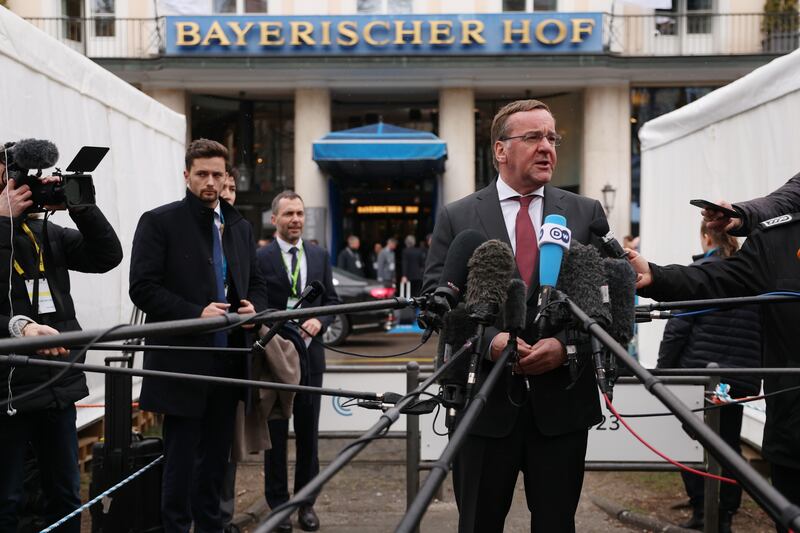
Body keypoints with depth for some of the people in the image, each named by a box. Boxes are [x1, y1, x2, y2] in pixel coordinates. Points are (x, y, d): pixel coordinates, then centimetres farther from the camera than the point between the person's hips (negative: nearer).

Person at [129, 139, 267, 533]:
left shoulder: (240, 227, 14)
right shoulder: (159, 222, -4)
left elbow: (256, 284, 20)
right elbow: (142, 289, -11)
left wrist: (254, 308, -3)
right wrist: (196, 314, -21)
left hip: (228, 362, 6)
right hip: (183, 362, -5)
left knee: (216, 458, 14)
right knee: (181, 460, 0)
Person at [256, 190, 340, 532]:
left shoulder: (319, 256, 8)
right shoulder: (260, 258, -6)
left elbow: (332, 299, 10)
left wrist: (319, 321, -8)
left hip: (310, 354, 3)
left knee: (308, 431, 9)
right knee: (275, 433, 7)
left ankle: (306, 502, 21)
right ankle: (278, 503, 18)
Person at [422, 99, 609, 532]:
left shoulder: (587, 214, 7)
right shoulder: (456, 217, 4)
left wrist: (566, 345, -13)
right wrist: (489, 340, -16)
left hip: (562, 400, 1)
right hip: (484, 400, -1)